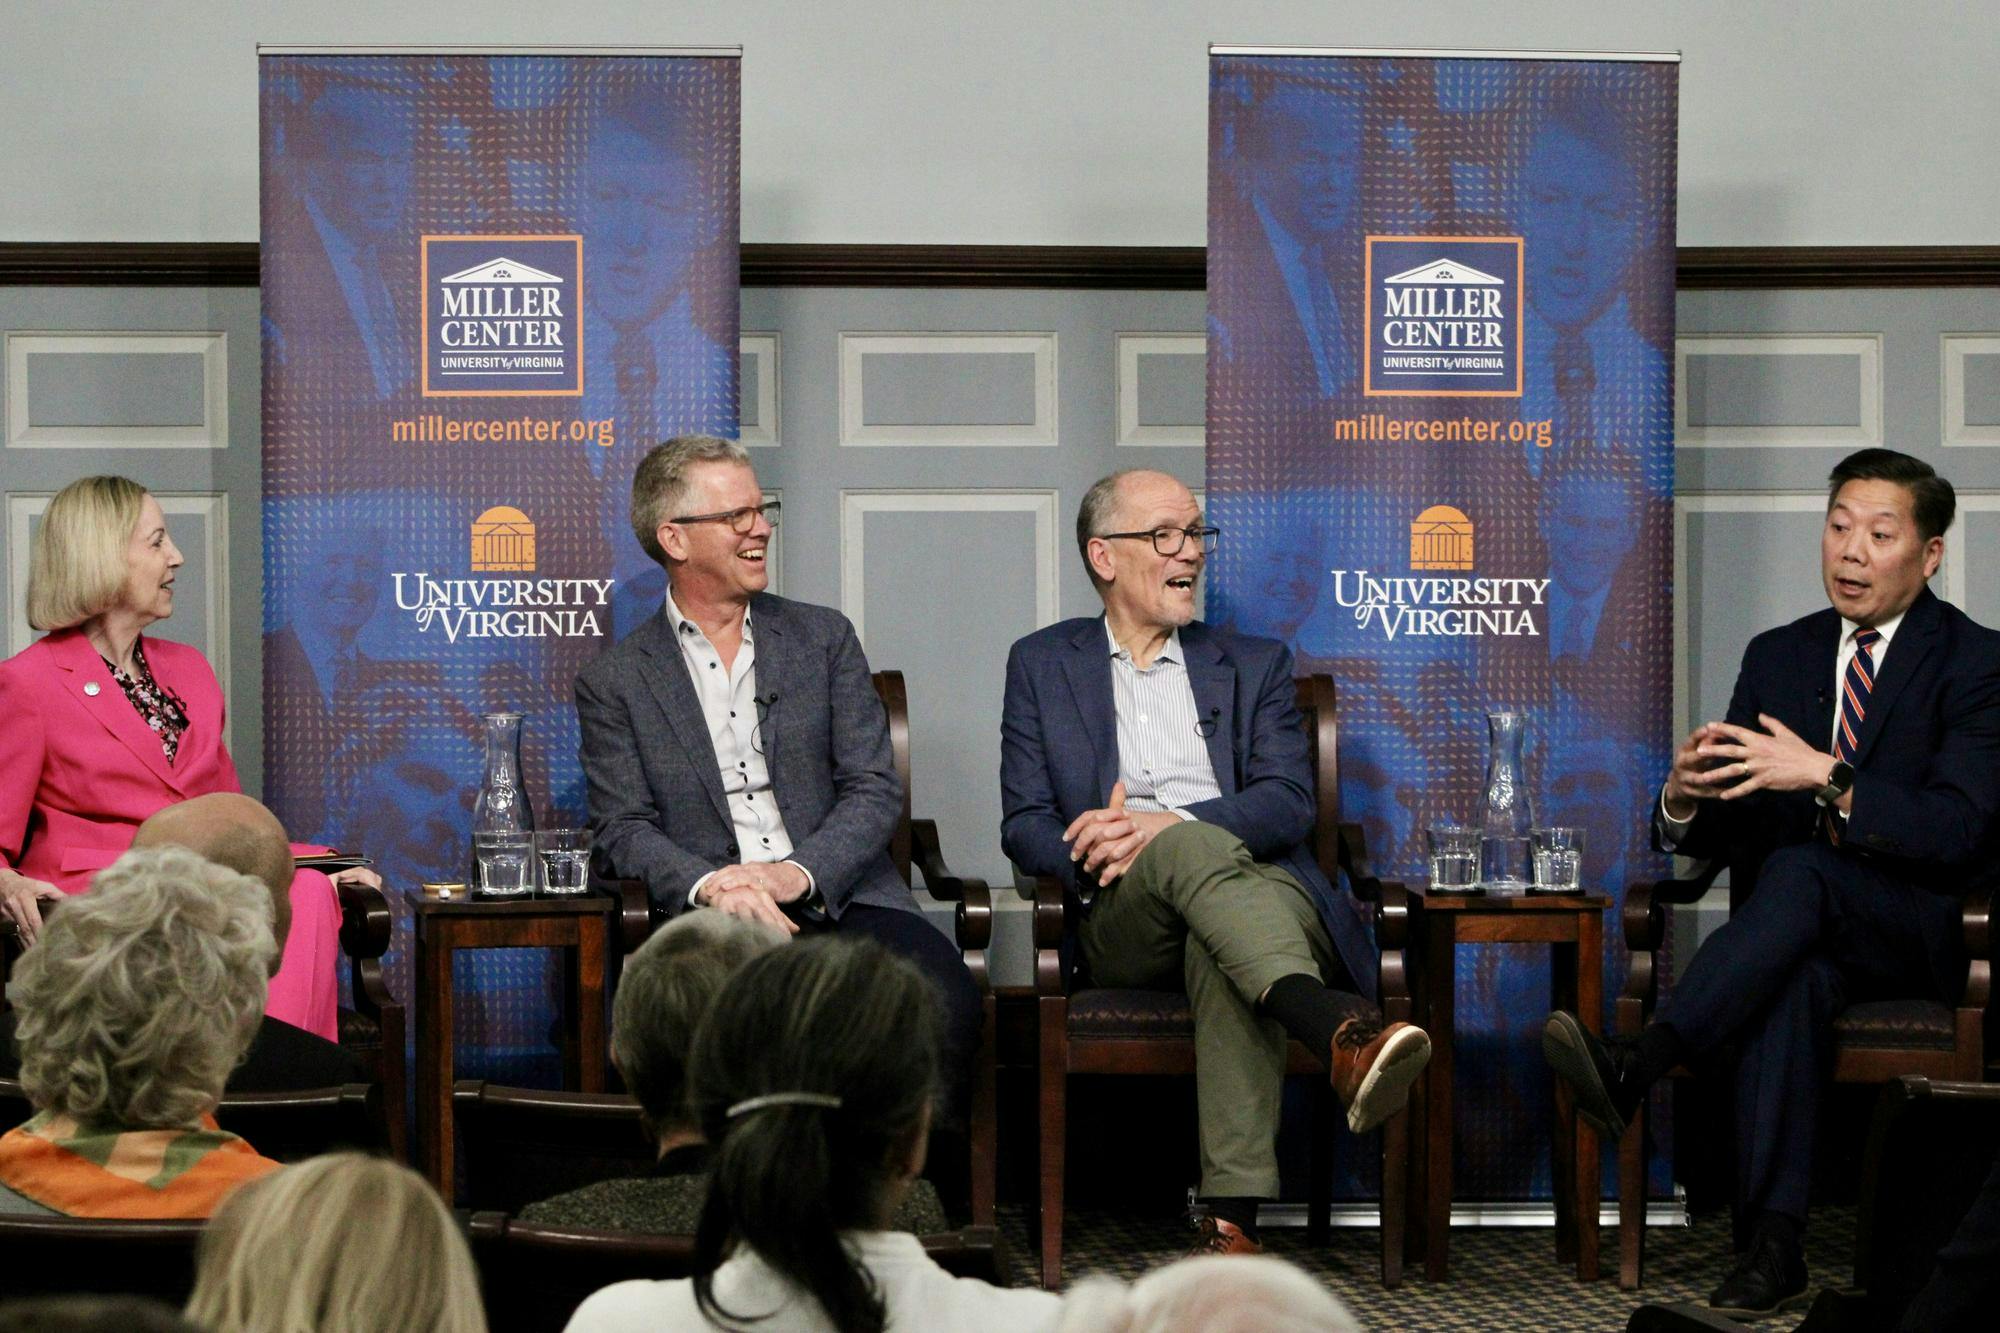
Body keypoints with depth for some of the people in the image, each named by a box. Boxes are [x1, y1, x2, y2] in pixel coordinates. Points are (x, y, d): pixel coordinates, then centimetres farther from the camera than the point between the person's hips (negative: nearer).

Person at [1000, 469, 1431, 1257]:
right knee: (1191, 848, -36)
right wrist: (1095, 855, -14)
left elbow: (1289, 803, 5)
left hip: (1254, 886, 1)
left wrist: (1167, 823, -15)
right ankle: (1342, 1029, -62)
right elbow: (1024, 826, 10)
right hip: (1122, 921, 0)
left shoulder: (1254, 665, 22)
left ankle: (1233, 1219, -52)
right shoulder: (1042, 665, 21)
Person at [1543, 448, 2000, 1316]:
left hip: (1923, 934, -3)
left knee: (1799, 872, -36)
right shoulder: (1777, 657, 14)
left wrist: (1827, 777, -28)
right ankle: (1774, 1247, -42)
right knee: (1791, 980, -35)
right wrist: (1684, 800, -14)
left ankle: (1634, 1069, -47)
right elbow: (1727, 837, 11)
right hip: (1805, 930, 3)